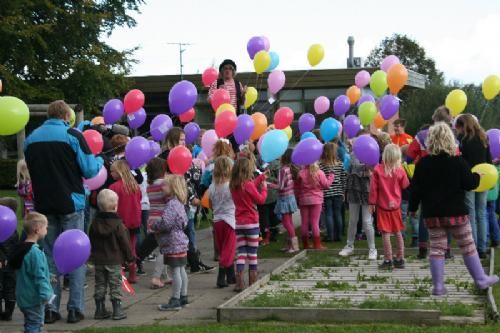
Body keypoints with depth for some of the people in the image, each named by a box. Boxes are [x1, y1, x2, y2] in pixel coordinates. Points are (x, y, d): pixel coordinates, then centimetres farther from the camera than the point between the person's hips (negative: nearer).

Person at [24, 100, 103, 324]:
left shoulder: (31, 139, 7)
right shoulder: (72, 135, -8)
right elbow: (89, 170, -8)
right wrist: (99, 161, 11)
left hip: (43, 205, 4)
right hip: (70, 204, -4)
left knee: (49, 256, 10)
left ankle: (50, 309, 7)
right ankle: (75, 309, 1)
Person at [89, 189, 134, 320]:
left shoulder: (95, 223, 2)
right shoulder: (118, 224, -13)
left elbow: (91, 241, 10)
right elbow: (125, 242, -9)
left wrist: (93, 255, 22)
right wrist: (130, 257, 2)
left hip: (98, 260, 4)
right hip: (114, 260, -4)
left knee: (100, 285, 11)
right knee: (115, 285, 2)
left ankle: (100, 310, 14)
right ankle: (117, 310, 1)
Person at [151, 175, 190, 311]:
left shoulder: (171, 205, -20)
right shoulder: (179, 203, 11)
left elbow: (166, 223, -26)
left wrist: (153, 226, -7)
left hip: (173, 244, -10)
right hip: (180, 240, 10)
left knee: (175, 271, -5)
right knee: (181, 270, 15)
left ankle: (175, 300, -1)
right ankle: (183, 297, 24)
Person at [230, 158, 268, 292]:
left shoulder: (233, 186, 3)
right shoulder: (248, 185, -16)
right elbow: (260, 200, -8)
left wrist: (261, 177, 28)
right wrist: (264, 188, 9)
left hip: (239, 223, 5)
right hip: (251, 223, -5)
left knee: (241, 253, 4)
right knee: (252, 253, 7)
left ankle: (239, 283, -6)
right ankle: (253, 282, 14)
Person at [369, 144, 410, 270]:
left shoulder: (377, 170, -11)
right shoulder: (400, 171, -7)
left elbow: (373, 188, -7)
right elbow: (405, 186, 4)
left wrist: (372, 203, 2)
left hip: (382, 205, -3)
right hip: (396, 205, 3)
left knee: (386, 233, -1)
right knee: (398, 233, 14)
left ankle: (388, 260, -1)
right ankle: (400, 259, 18)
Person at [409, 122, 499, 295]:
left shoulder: (423, 163, -2)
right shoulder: (458, 162, -9)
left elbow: (416, 188, -1)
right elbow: (469, 183, -8)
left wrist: (413, 208, 10)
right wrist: (477, 177, 14)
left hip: (432, 213, 2)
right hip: (455, 212, -2)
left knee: (437, 248, 6)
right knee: (467, 246, 10)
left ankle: (438, 286, 4)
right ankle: (481, 279, 18)